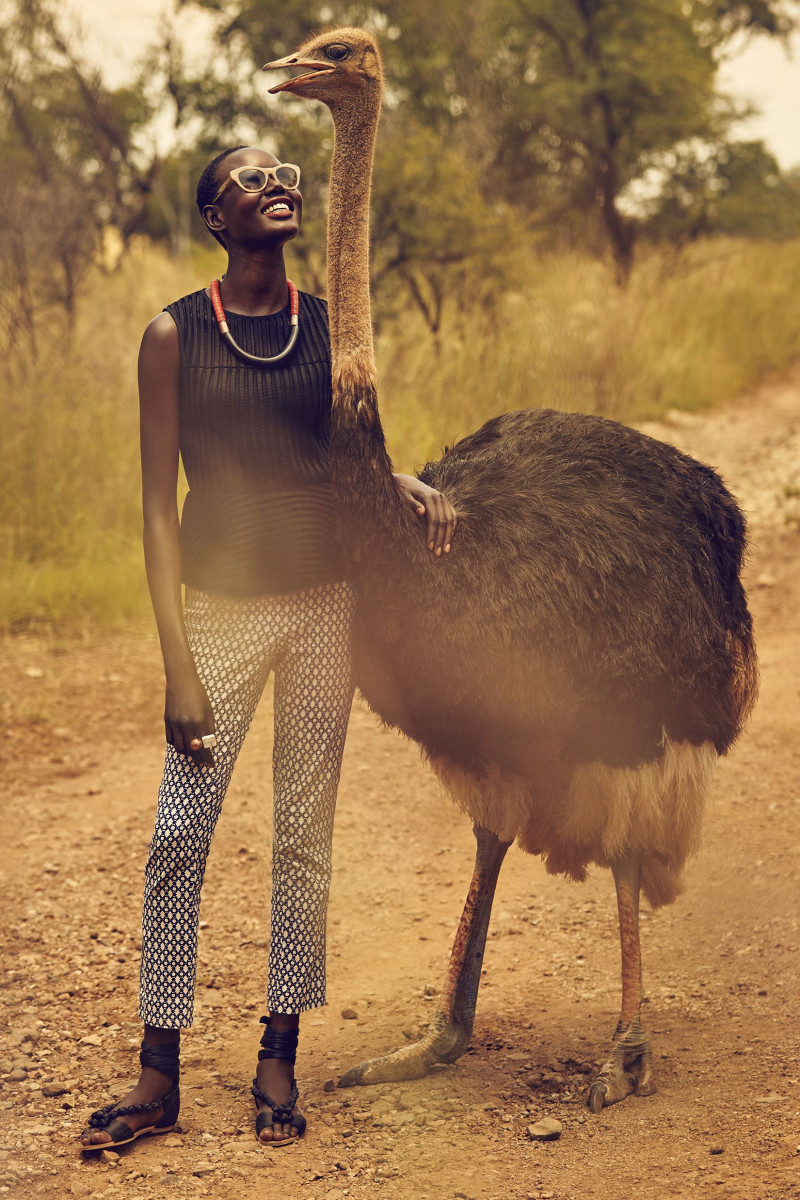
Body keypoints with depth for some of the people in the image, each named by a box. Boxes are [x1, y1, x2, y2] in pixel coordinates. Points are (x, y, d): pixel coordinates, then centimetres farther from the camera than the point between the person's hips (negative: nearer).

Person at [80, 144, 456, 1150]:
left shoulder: (329, 325, 3)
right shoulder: (175, 334, -6)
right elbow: (159, 502, -7)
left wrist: (410, 485, -9)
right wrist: (177, 664, -12)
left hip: (325, 597, 3)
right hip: (222, 604, -3)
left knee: (305, 832, 6)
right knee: (179, 834, -4)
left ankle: (278, 1059, 19)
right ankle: (159, 1078, 8)